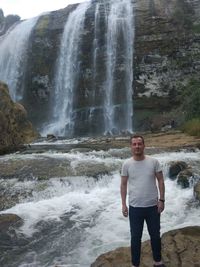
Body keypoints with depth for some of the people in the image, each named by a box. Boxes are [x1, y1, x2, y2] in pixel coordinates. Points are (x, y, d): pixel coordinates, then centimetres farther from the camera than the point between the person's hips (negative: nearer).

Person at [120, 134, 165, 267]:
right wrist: (123, 204, 0)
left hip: (152, 206, 1)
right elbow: (124, 184, 1)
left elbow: (160, 180, 0)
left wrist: (161, 199, -5)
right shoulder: (127, 164, -6)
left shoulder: (154, 161, -7)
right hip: (135, 207, 0)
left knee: (155, 235, 18)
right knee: (135, 237, 12)